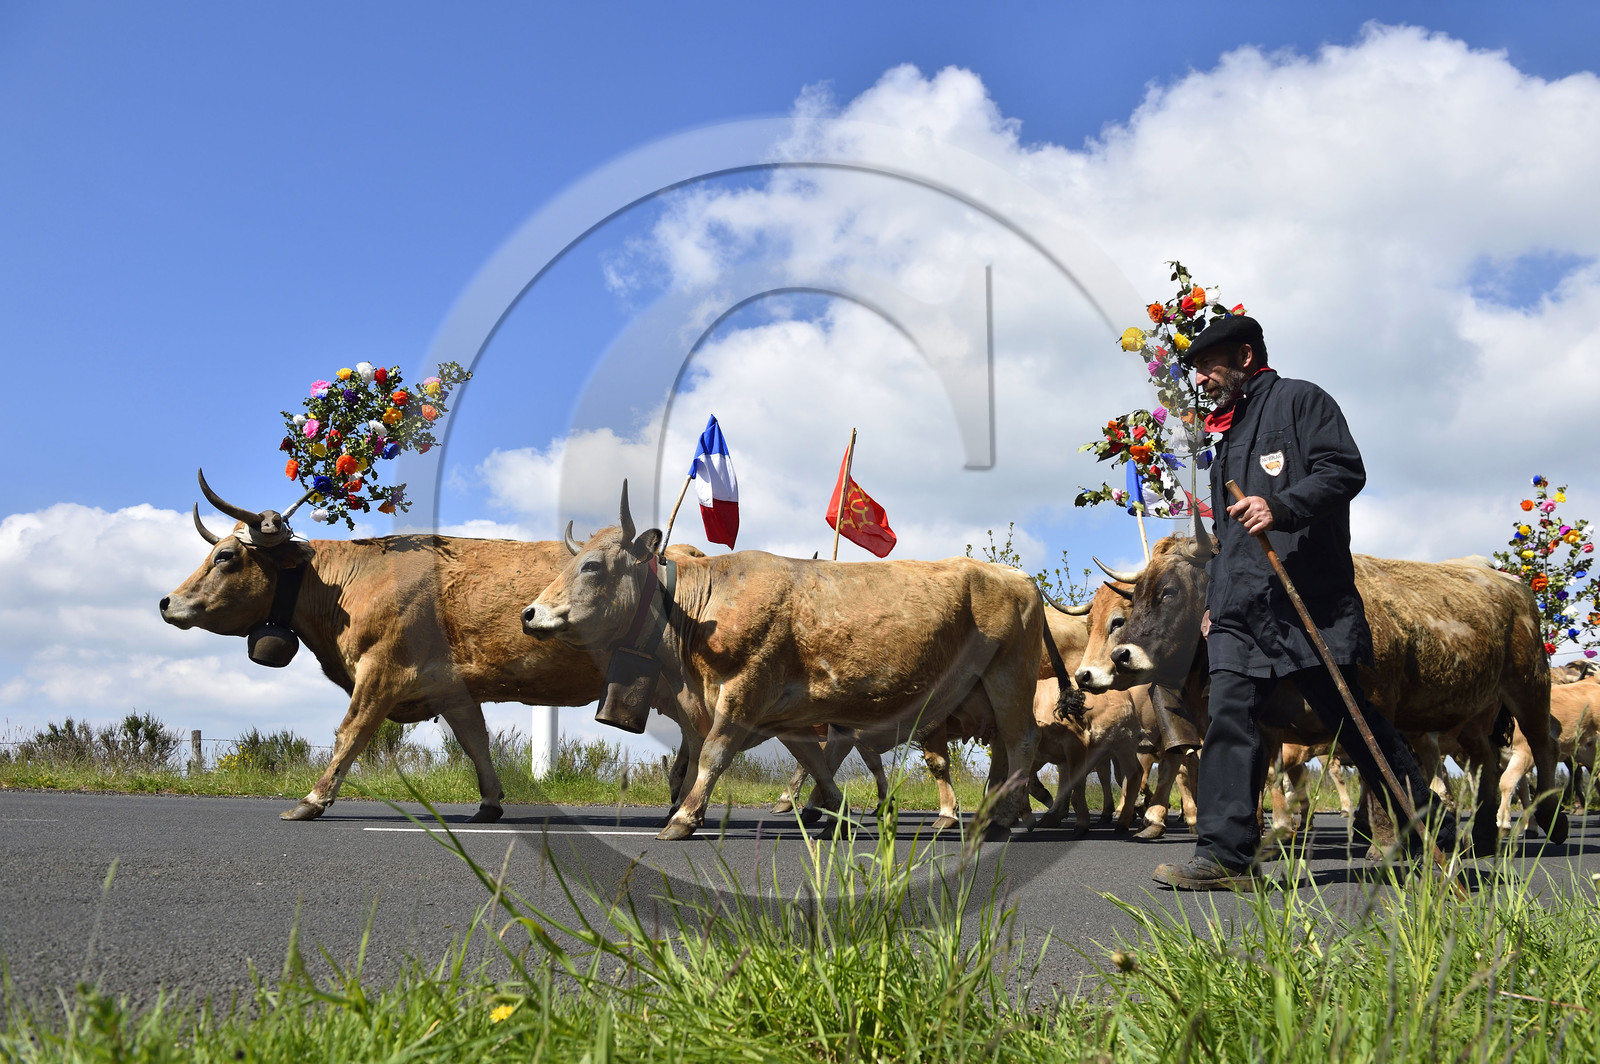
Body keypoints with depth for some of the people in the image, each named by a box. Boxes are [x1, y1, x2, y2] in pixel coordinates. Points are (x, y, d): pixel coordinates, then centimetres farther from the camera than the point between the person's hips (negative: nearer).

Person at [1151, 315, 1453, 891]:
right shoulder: (1230, 437, 28)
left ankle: (1434, 830, 16)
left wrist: (1282, 508, -23)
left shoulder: (1299, 400, 4)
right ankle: (1225, 856, -10)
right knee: (1230, 717, -7)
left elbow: (1345, 470, -9)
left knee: (1348, 714, -1)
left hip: (1309, 597, -7)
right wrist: (1214, 601, 25)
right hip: (1241, 609, 7)